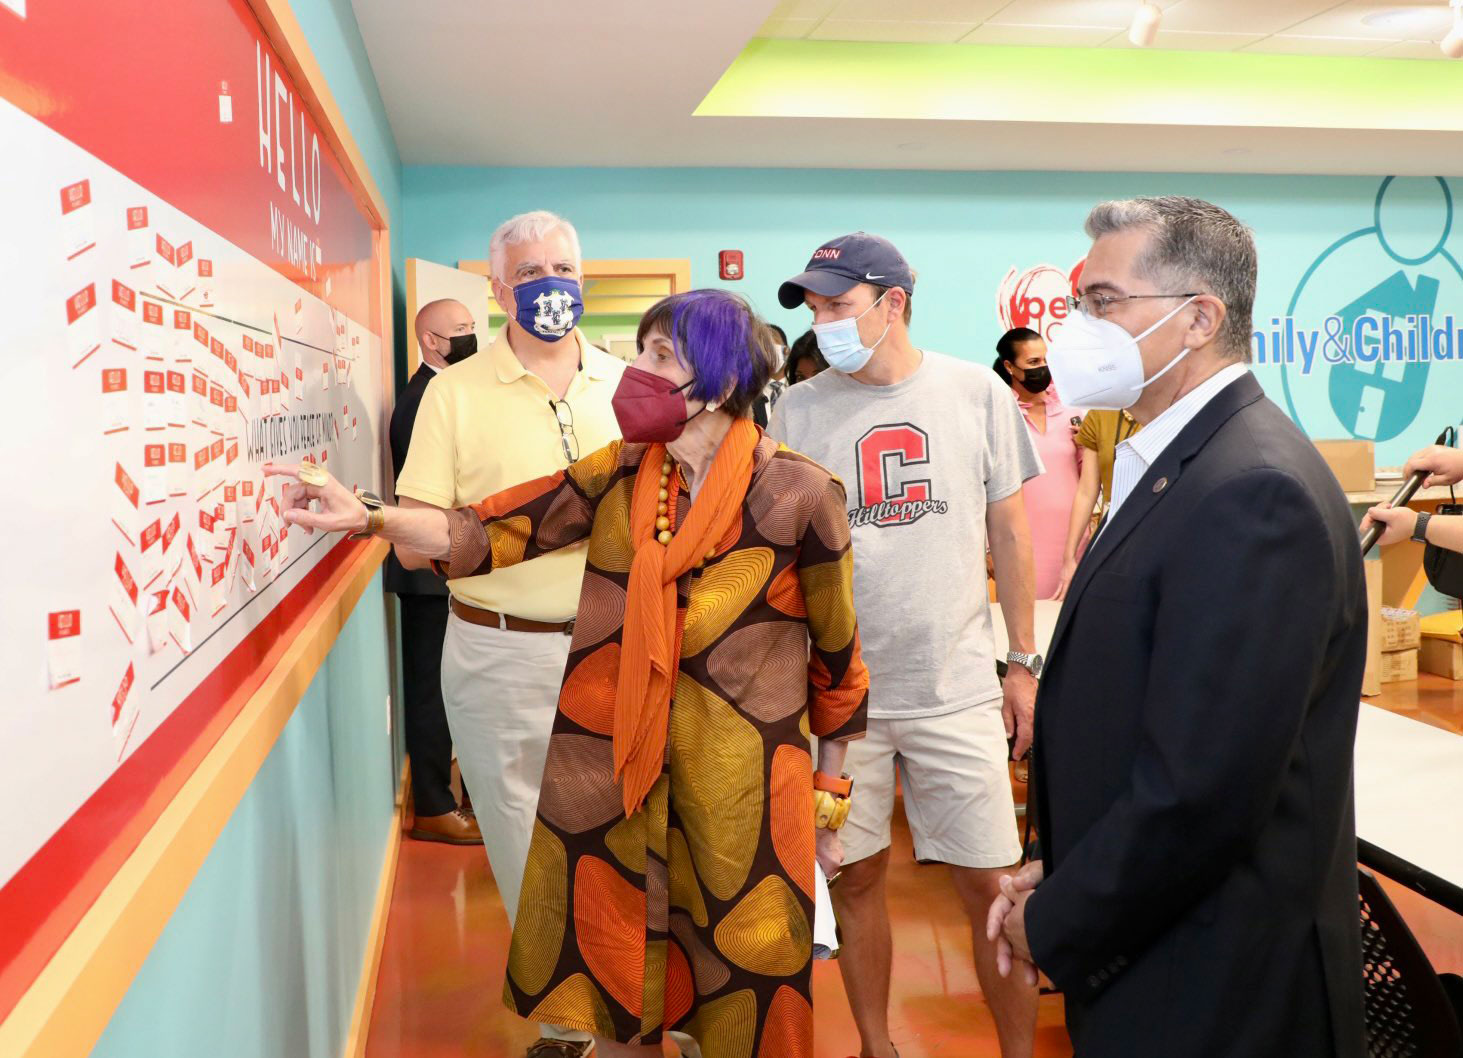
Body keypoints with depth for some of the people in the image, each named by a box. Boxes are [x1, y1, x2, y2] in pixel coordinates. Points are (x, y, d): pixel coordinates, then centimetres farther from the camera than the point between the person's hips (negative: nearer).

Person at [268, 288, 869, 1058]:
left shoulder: (796, 491, -9)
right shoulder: (621, 474, 3)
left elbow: (836, 655, -2)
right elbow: (493, 532, 0)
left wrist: (832, 803, 3)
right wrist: (368, 517, -14)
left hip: (743, 797, -4)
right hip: (610, 780, 4)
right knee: (612, 993, 16)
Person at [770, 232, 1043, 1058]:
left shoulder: (977, 392, -1)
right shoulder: (797, 410, 0)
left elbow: (1010, 533, 6)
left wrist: (1025, 663, 6)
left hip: (957, 687, 0)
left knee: (991, 886, 5)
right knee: (857, 878, 12)